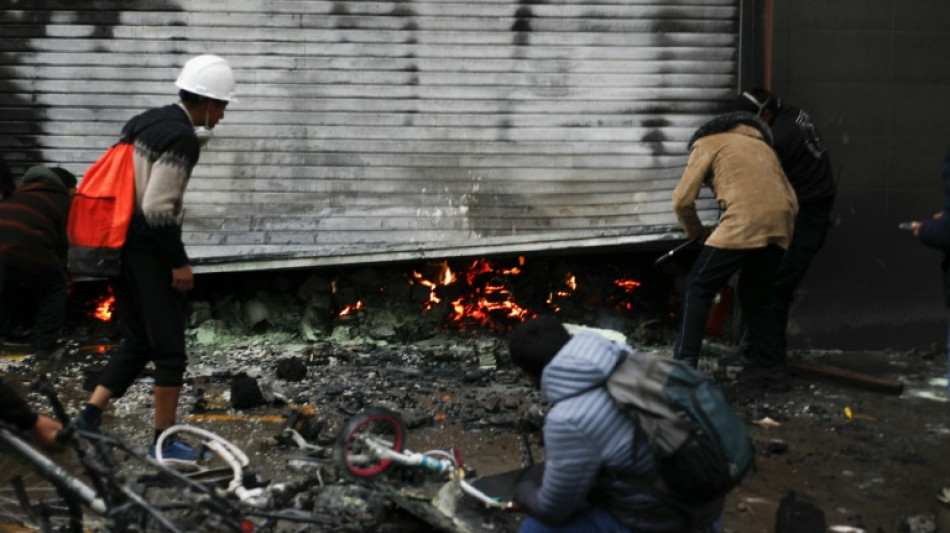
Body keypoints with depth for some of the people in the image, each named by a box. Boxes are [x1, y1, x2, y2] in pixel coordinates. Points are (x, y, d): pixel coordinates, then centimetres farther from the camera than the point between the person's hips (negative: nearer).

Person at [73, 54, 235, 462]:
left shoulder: (144, 122, 13)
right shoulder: (182, 138, -15)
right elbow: (157, 207, -21)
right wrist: (179, 261, -14)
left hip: (120, 245, 9)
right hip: (150, 251, -9)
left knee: (137, 342, 18)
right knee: (170, 350, 2)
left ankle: (90, 416, 11)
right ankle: (164, 441, 9)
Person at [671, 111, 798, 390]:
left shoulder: (707, 142, 19)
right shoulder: (762, 146, 36)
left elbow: (682, 200, 10)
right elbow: (791, 201, 26)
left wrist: (696, 231, 26)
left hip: (743, 222, -6)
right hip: (780, 224, 6)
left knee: (699, 288, 7)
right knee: (756, 294, 24)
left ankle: (684, 364, 1)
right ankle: (771, 368, 23)